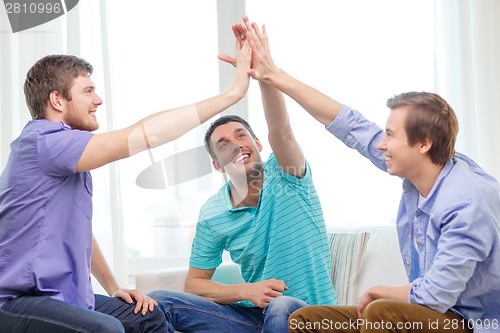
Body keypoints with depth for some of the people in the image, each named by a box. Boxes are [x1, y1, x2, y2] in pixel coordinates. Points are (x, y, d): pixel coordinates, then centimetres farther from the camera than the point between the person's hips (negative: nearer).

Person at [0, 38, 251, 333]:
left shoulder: (66, 152, 16)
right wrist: (232, 94, -21)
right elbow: (145, 135, -23)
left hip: (66, 297, 11)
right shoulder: (44, 142, -17)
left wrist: (113, 288, 15)